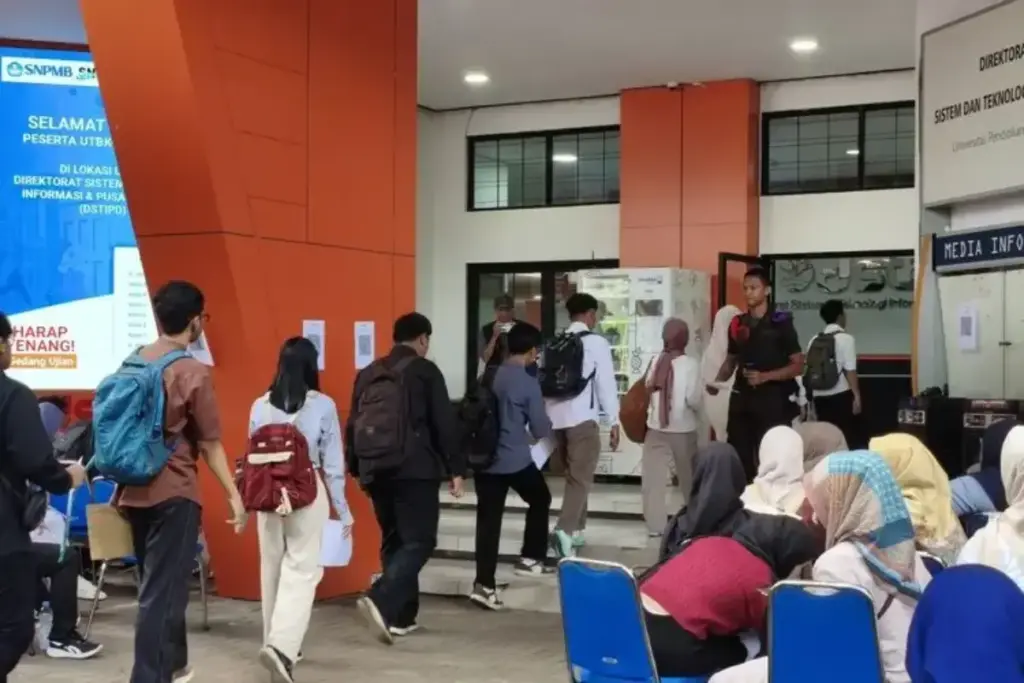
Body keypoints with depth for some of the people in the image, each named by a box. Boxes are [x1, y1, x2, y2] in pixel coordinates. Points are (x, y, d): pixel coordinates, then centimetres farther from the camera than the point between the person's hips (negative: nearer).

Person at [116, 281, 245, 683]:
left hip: (134, 490, 7)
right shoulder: (193, 372, -13)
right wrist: (234, 495, -5)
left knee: (158, 585, 19)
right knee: (161, 591, -3)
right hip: (173, 493, -7)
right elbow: (209, 444, -11)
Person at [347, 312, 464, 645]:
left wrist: (356, 467, 23)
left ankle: (401, 616, 15)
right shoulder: (425, 371, -2)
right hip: (414, 470, -6)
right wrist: (455, 468, -2)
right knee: (419, 540, -5)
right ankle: (381, 602, -23)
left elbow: (352, 425, 17)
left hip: (376, 470, 6)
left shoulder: (368, 373, 14)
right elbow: (444, 423, -6)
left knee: (394, 541, 15)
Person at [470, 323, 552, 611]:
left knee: (488, 520, 4)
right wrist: (546, 424, 16)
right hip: (516, 460, -4)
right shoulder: (528, 384, -11)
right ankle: (530, 558, 23)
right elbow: (540, 430, -6)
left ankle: (484, 584, 0)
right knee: (540, 501, 22)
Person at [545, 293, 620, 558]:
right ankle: (564, 530, -23)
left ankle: (575, 529, 26)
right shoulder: (596, 342, -4)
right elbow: (606, 383, -7)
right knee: (581, 478, -6)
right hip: (583, 418, -6)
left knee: (573, 475, 20)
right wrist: (614, 421, -3)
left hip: (557, 417, 6)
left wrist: (545, 419, 19)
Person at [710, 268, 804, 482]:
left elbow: (798, 366, -4)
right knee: (739, 456, 4)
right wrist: (717, 382, 1)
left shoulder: (780, 323, -4)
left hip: (773, 400, -4)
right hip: (742, 399, 4)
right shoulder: (737, 324, 9)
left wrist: (765, 376, -17)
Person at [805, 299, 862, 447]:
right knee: (848, 438, 0)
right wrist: (857, 396, -10)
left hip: (820, 396, 6)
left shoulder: (815, 340, 9)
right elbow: (850, 370, -14)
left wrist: (811, 398, 21)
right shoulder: (845, 338, -7)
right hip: (840, 396, -6)